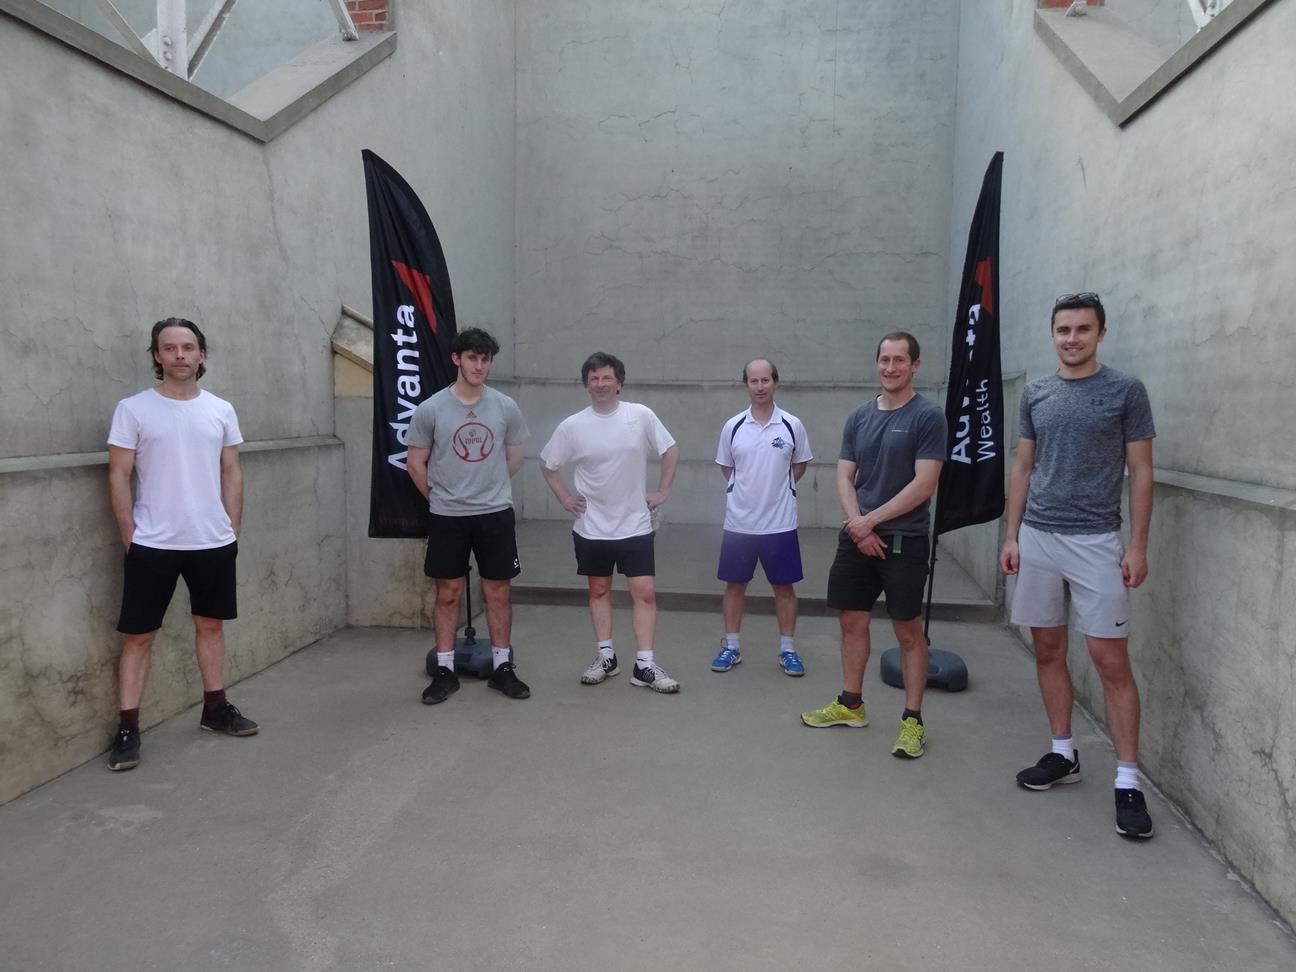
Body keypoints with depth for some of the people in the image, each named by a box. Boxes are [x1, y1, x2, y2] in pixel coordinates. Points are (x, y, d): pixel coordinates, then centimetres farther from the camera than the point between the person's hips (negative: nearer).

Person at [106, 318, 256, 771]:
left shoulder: (221, 410, 5)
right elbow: (119, 477, -4)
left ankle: (215, 708, 28)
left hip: (213, 542, 4)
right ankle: (127, 728, 10)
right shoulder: (133, 409, -5)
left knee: (211, 624, 14)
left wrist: (233, 530, 6)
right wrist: (130, 537, -7)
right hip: (153, 545, -3)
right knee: (139, 635, 2)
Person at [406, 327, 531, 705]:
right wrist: (441, 498, 9)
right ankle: (445, 671, 18)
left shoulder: (506, 407, -1)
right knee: (448, 593, 7)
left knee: (498, 592, 7)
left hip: (496, 514, 1)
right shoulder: (430, 409, -6)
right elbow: (415, 464, 3)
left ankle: (502, 667, 19)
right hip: (448, 517, -1)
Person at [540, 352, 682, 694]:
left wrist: (662, 492, -1)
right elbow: (547, 464, 7)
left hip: (635, 525, -1)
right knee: (599, 590, 13)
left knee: (644, 592, -2)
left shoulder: (641, 415, -7)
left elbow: (671, 452, 5)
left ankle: (645, 665, 6)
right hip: (592, 527, 1)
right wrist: (565, 498, 0)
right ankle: (605, 656, 26)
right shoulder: (572, 425, -6)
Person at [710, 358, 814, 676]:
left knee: (784, 587, 7)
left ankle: (787, 649, 20)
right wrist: (749, 489, 11)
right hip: (738, 522, 1)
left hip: (780, 523, -1)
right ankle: (732, 647, 22)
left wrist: (777, 488, 10)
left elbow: (799, 465, 10)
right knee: (735, 585, 9)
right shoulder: (733, 426, -1)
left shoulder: (792, 425, -4)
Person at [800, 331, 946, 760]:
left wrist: (871, 520, -13)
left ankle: (912, 719, 13)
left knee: (908, 631, 3)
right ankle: (850, 704, 28)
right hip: (856, 538, 6)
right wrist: (857, 525, -7)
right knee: (852, 621, 13)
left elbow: (924, 484, -14)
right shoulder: (859, 417, 9)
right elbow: (844, 477, 8)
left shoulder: (927, 416, -7)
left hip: (904, 541, -5)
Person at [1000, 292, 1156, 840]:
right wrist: (1011, 536, 7)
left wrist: (1138, 545, -8)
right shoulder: (1035, 394, 8)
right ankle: (1063, 755, 25)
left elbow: (1140, 473, -2)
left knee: (1111, 661, -4)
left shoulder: (1126, 391, -2)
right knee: (1048, 651, 11)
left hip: (1097, 543, -4)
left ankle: (1127, 780, 4)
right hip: (1037, 539, 4)